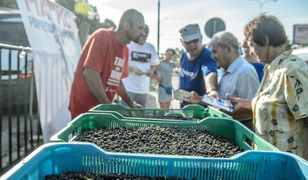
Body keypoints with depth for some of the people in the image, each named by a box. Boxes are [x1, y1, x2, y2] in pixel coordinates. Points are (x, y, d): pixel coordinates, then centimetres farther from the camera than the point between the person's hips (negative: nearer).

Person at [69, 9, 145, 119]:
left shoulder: (125, 49, 8)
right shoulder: (102, 37, -16)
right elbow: (90, 74, -25)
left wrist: (130, 103, 9)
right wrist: (108, 105, -22)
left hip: (102, 108, 8)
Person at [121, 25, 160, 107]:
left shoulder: (151, 48, 9)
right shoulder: (129, 45, -6)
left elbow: (155, 64, 17)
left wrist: (152, 70, -5)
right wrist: (132, 69, -24)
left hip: (144, 89, 5)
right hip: (128, 87, -5)